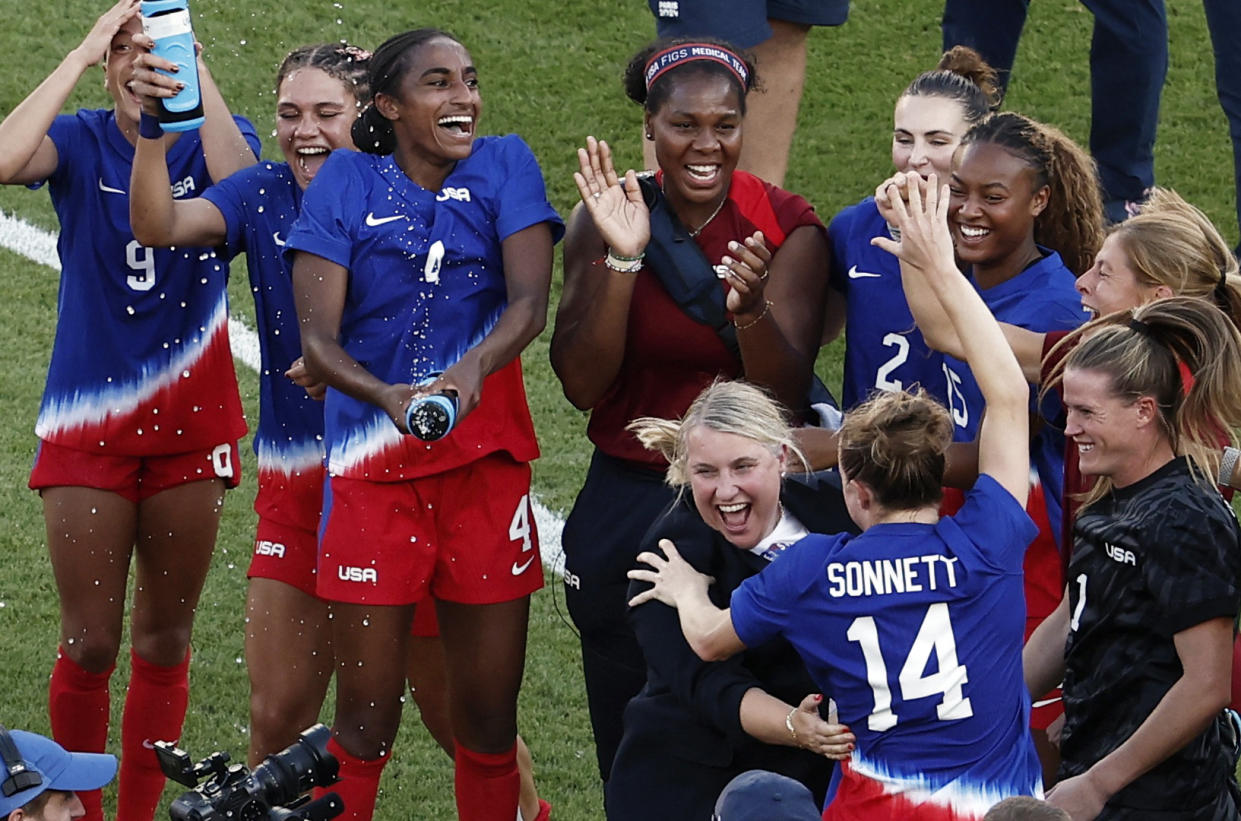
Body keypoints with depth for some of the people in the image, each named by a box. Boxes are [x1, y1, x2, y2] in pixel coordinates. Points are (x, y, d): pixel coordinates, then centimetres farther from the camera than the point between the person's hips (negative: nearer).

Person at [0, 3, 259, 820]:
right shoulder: (80, 142, -2)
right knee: (90, 643, 0)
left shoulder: (212, 140, -1)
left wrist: (192, 67, -23)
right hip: (91, 424, -1)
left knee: (164, 638, 9)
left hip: (189, 424, 1)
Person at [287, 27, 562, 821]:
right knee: (365, 722, 0)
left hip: (486, 466, 1)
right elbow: (317, 337, -7)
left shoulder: (505, 167, 4)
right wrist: (387, 397, -27)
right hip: (373, 466, -1)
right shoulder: (346, 184, 1)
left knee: (488, 719, 5)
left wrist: (473, 369, -31)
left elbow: (530, 300, -10)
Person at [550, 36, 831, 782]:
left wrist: (749, 306, -34)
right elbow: (583, 385, -11)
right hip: (626, 505, 2)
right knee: (630, 742, 10)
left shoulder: (786, 227, -8)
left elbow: (785, 395, -15)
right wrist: (622, 260, -22)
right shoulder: (605, 220, -4)